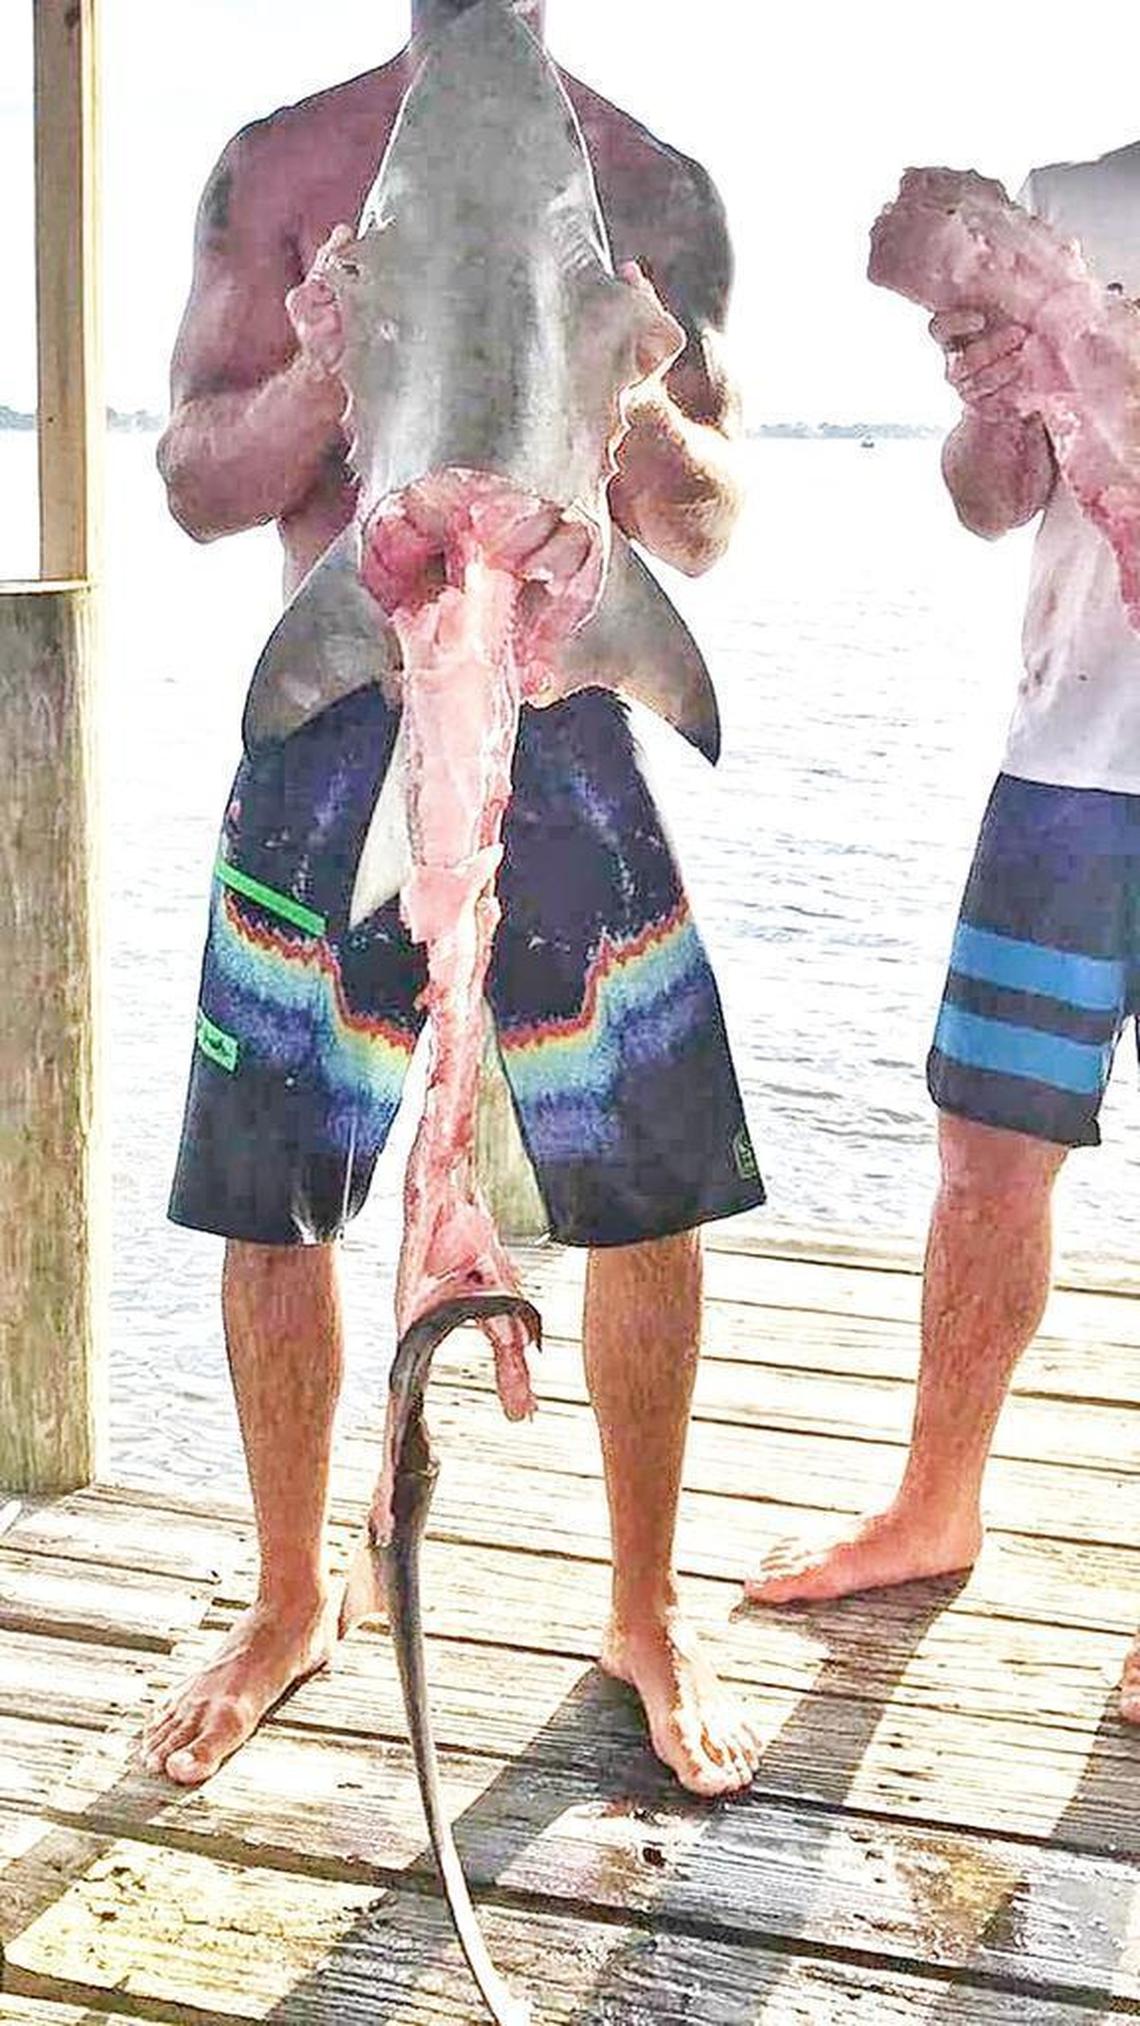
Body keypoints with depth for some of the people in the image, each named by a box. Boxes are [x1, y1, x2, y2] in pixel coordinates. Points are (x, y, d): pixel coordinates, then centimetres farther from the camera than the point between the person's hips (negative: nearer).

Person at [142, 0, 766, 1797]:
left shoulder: (653, 190, 6)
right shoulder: (279, 168, 6)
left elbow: (706, 530, 3)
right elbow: (195, 483, 1)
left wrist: (629, 400, -18)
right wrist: (327, 378, -19)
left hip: (569, 738, 0)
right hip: (330, 729, 0)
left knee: (649, 1206, 2)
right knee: (273, 1205, 5)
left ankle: (647, 1618, 24)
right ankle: (292, 1606, 28)